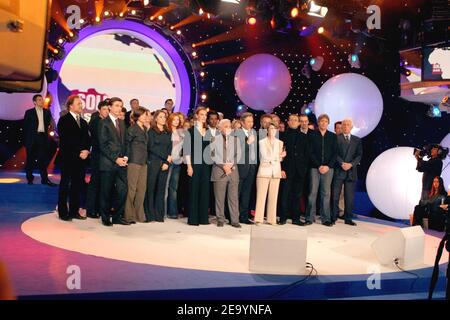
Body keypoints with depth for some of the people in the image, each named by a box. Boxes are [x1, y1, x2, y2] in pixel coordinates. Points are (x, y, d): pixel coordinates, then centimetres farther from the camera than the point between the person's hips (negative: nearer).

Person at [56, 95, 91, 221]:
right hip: (68, 158, -6)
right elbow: (66, 140, -11)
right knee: (65, 186, 2)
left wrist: (86, 150, -5)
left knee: (77, 186, 6)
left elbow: (87, 139, 15)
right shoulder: (64, 120, -2)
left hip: (81, 159, 6)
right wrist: (78, 153, -12)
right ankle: (63, 213, 7)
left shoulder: (83, 122, 18)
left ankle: (74, 211, 13)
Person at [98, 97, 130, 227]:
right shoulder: (103, 122, -2)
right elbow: (103, 145, -8)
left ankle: (117, 217, 13)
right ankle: (106, 218, 14)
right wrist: (115, 159, -12)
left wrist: (125, 157, 2)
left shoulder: (122, 123, 16)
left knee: (123, 190, 1)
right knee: (106, 192, 2)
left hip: (121, 162, 5)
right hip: (108, 163, -5)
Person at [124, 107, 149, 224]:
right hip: (134, 161, -7)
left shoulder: (145, 129, 15)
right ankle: (129, 215, 1)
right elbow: (126, 143, -5)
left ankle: (139, 215, 14)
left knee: (142, 189, 7)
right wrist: (127, 157, -8)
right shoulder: (132, 129, -6)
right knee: (132, 188, -5)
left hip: (143, 161, 7)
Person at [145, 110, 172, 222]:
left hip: (164, 164, 4)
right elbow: (151, 147, -7)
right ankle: (150, 215, 2)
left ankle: (159, 215, 8)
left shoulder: (168, 133, 15)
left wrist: (167, 162, -5)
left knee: (161, 189, 4)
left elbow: (169, 148, 10)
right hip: (153, 163, -4)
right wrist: (166, 157, -10)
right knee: (151, 188, -3)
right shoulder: (151, 131, 1)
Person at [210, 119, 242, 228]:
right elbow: (213, 155, -2)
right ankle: (220, 220, 10)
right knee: (219, 197, 1)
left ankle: (235, 220, 4)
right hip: (219, 170, -2)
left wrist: (231, 164, -6)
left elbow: (238, 155, 9)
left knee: (234, 197, 0)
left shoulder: (235, 139, 13)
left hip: (233, 170, 2)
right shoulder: (215, 139, 4)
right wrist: (223, 165, -10)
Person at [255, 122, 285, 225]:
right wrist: (278, 156, -1)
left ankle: (272, 219, 4)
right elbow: (264, 157, -5)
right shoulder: (262, 142, 4)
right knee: (261, 196, -5)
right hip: (264, 171, -3)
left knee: (273, 196, 1)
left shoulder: (280, 143, 14)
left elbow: (281, 157, 10)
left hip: (276, 172, 3)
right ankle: (259, 219, -2)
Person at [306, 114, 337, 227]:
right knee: (312, 193, -2)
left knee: (326, 193, 2)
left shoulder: (332, 136, 11)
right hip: (315, 167, -1)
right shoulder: (312, 135, 5)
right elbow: (311, 153, 0)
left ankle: (326, 219, 6)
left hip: (328, 168, 1)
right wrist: (318, 166, -9)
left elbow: (335, 153, 7)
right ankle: (310, 218, 3)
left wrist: (328, 166, -6)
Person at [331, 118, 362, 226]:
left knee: (350, 197, 4)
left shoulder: (357, 140, 15)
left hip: (351, 171, 3)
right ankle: (333, 217, 5)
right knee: (335, 195, -2)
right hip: (338, 170, -2)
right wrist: (342, 163, -15)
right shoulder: (336, 138, 6)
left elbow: (359, 155, 7)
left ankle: (348, 218, 11)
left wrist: (351, 164, -9)